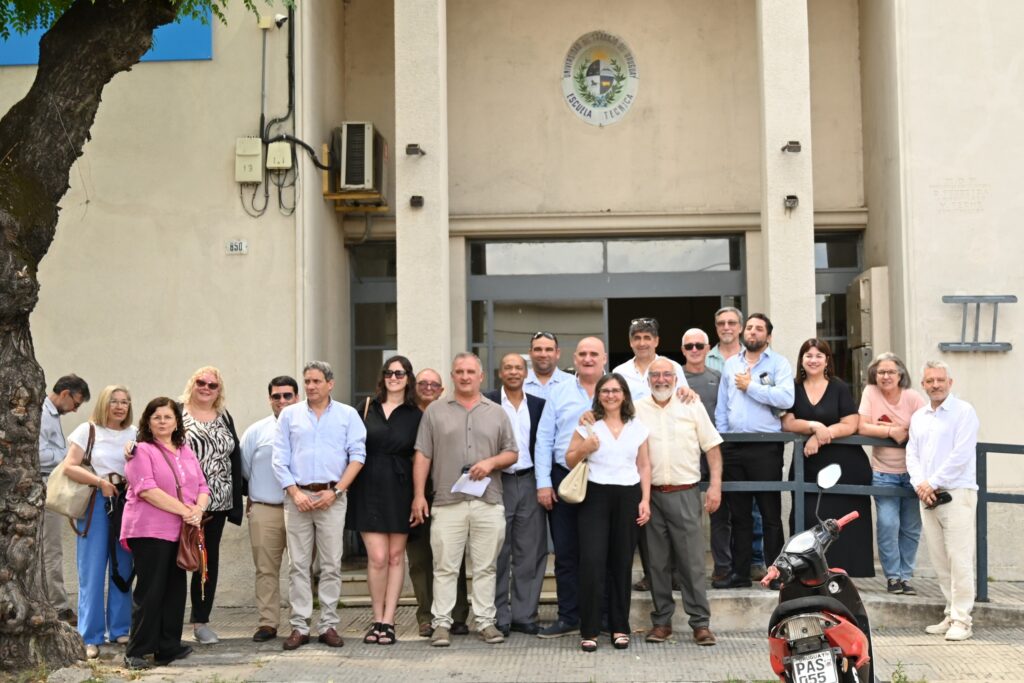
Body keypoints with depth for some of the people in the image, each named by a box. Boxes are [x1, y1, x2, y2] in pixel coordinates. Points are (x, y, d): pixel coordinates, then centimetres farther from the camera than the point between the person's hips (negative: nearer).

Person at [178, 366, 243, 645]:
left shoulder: (224, 417, 13)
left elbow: (235, 457, 13)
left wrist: (236, 501, 10)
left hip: (217, 503, 5)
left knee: (209, 559, 10)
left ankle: (201, 620, 20)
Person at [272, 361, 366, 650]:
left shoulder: (347, 415, 7)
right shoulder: (289, 415, 11)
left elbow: (357, 455, 1)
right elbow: (280, 459, 7)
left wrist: (335, 491, -8)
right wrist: (295, 493, -5)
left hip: (332, 497, -1)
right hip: (297, 497, 1)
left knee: (331, 564, 0)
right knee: (298, 564, 1)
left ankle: (328, 625, 6)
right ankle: (299, 626, 6)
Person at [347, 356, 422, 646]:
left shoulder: (415, 416, 4)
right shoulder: (367, 407, 7)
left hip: (399, 490, 0)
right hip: (369, 488, 0)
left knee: (396, 556, 3)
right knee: (377, 557, -6)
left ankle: (388, 622, 10)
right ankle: (377, 620, 8)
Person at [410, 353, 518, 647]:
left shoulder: (497, 413, 12)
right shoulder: (435, 411, 8)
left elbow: (512, 453, 13)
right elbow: (422, 456, 5)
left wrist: (491, 462, -8)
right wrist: (418, 495, -1)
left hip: (488, 503, 1)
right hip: (447, 502, -1)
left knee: (485, 567, 5)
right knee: (445, 566, 0)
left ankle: (485, 621, 12)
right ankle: (441, 623, 6)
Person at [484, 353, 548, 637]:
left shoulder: (539, 405, 10)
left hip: (529, 482, 3)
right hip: (497, 483, -3)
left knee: (530, 554, 4)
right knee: (498, 554, 2)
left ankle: (524, 615, 12)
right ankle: (499, 617, 9)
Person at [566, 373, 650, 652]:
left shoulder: (637, 428, 9)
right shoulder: (588, 425, 4)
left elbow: (644, 466, 11)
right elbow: (570, 460, 6)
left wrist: (645, 500, 2)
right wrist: (585, 448, -14)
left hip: (628, 497, 2)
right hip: (596, 495, -2)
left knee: (622, 563, 5)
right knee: (592, 562, -9)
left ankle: (620, 628, 15)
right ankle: (589, 631, -1)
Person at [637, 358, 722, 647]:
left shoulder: (692, 406, 5)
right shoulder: (637, 410, 5)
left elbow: (712, 447, 6)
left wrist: (715, 485, -3)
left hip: (685, 493, -1)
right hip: (651, 494, 1)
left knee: (692, 561, -2)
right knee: (657, 562, 6)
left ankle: (701, 623, 4)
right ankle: (661, 621, 16)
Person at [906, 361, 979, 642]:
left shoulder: (963, 412, -3)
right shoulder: (918, 417, 18)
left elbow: (961, 454, -11)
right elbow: (912, 454, 14)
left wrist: (933, 483, -11)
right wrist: (920, 484, -4)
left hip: (957, 493, -6)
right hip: (927, 497, 6)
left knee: (959, 559, -9)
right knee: (940, 561, 8)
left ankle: (962, 620, -6)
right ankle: (951, 614, 15)